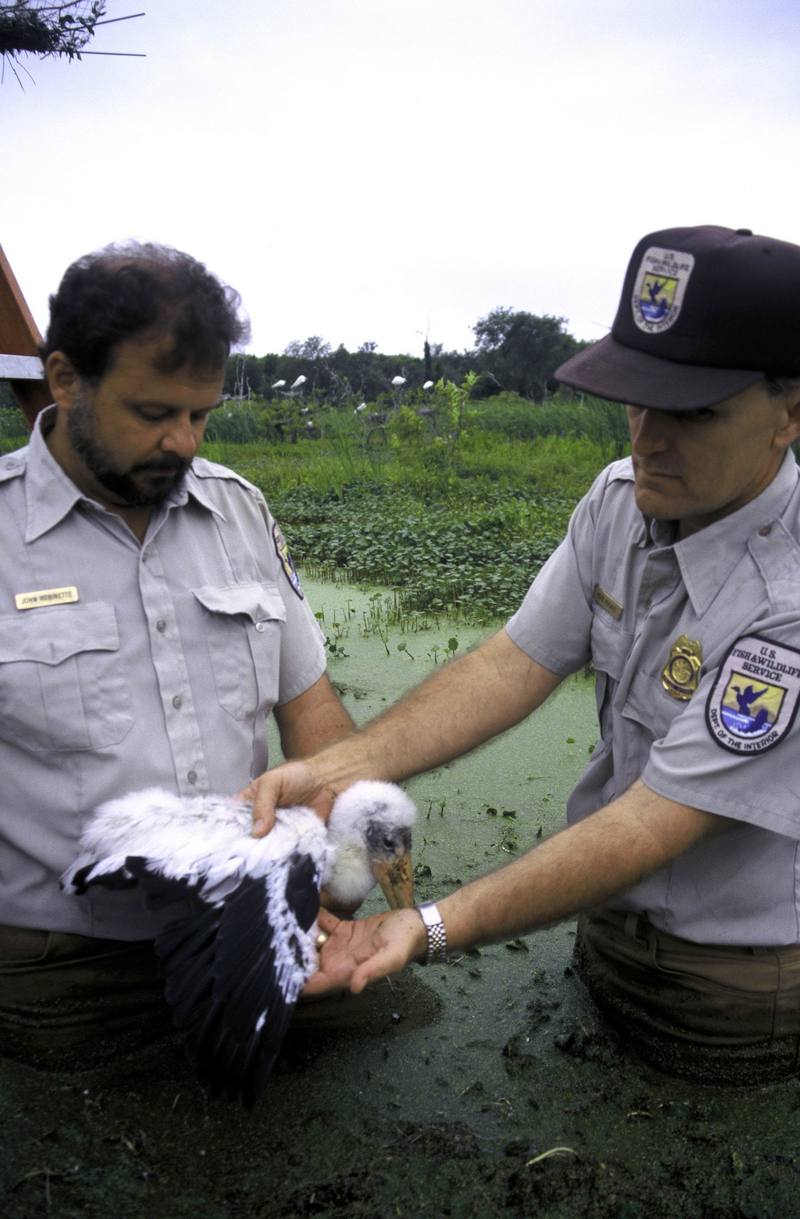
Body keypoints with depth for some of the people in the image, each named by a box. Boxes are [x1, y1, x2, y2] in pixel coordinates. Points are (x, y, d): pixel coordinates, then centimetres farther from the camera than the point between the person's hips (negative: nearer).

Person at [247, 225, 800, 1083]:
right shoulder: (622, 499, -9)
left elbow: (651, 827, -32)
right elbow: (514, 664, -13)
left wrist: (431, 930, -39)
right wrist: (337, 769, -26)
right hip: (610, 923, 6)